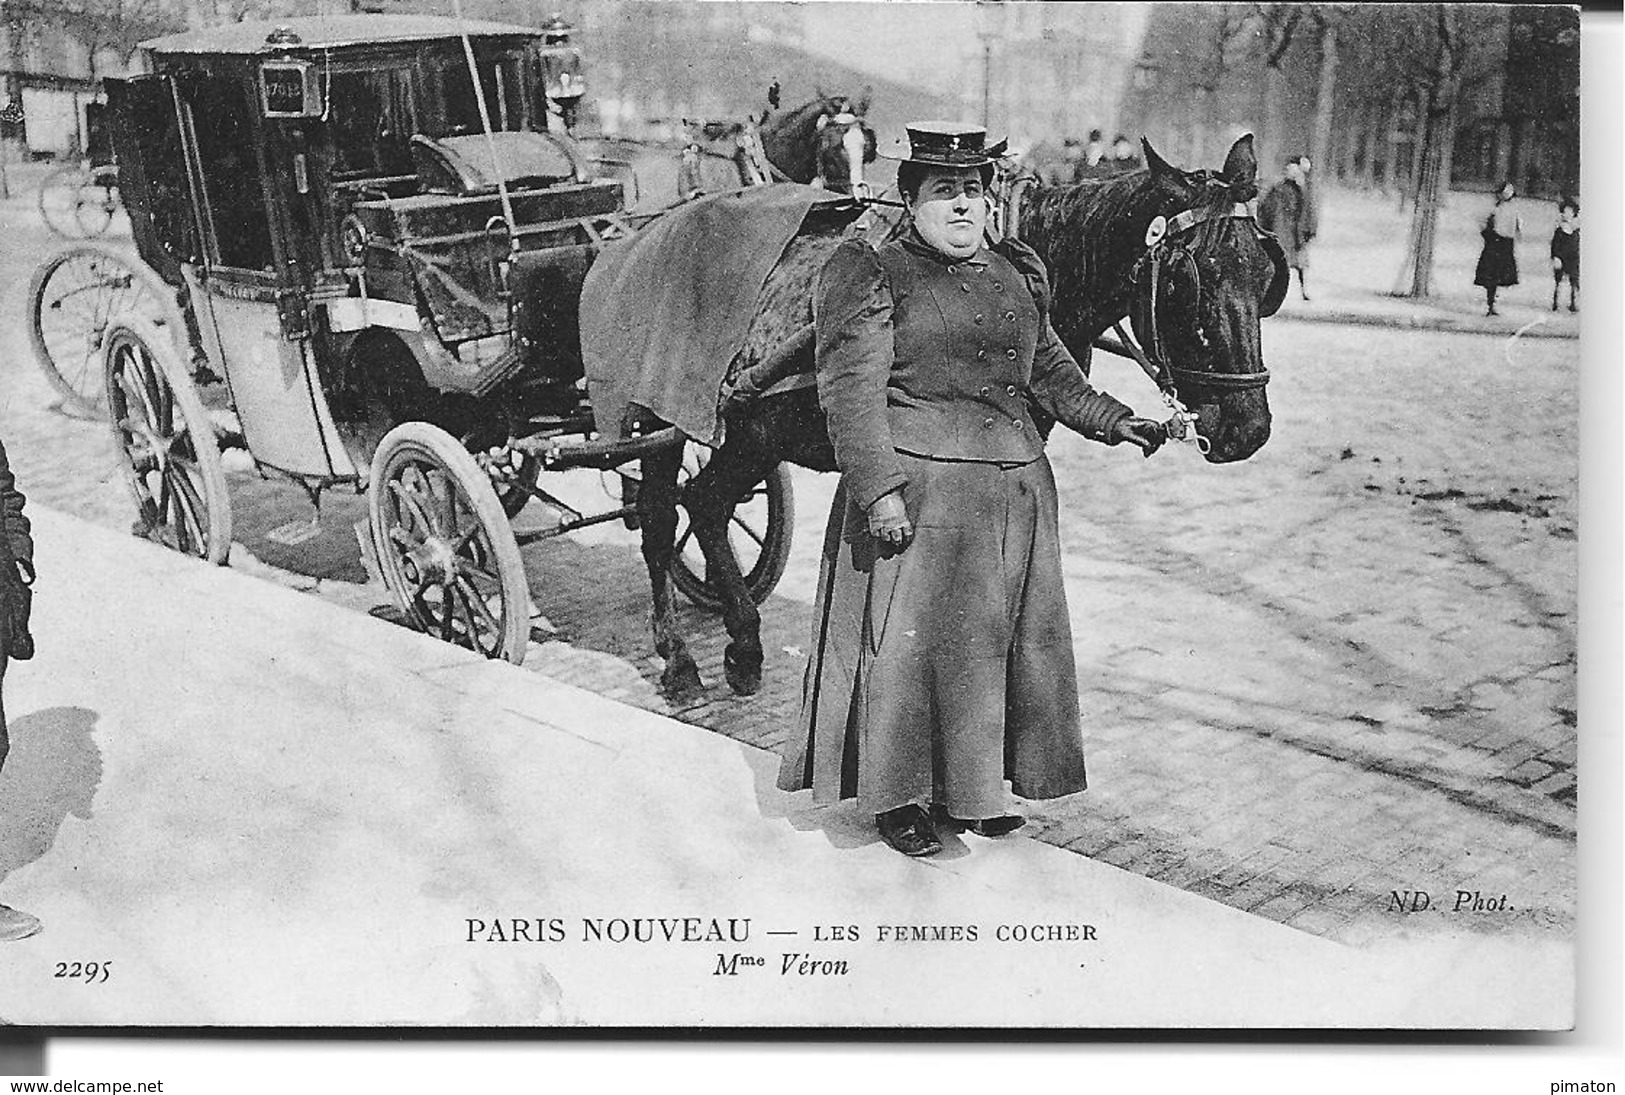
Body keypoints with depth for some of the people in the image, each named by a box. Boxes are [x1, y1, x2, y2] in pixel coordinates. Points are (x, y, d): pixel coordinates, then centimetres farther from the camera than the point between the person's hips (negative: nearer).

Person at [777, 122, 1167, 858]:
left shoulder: (1015, 273, 14)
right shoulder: (871, 276, -6)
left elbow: (1049, 372, 22)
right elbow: (852, 392, -13)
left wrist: (1112, 421, 10)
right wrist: (879, 488, -22)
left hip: (1017, 491, 7)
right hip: (917, 494, -6)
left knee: (1002, 640, 12)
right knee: (910, 641, 0)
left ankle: (970, 788, 27)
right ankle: (897, 797, 15)